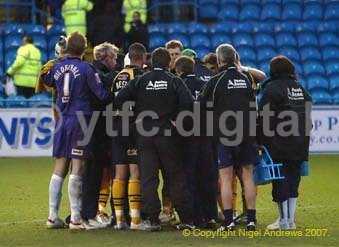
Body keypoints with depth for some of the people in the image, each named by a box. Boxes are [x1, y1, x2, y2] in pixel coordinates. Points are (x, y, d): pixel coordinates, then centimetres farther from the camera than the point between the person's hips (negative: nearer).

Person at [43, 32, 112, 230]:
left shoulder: (57, 67, 4)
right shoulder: (85, 69, -11)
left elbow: (47, 82, 25)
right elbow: (102, 94, -12)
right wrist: (114, 100, 6)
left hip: (62, 120, 5)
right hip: (81, 119, -5)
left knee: (59, 169, 10)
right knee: (77, 170, -4)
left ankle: (53, 216, 11)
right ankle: (75, 219, -5)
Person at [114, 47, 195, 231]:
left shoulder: (140, 81, 0)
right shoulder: (174, 81, -2)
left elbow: (118, 99, -8)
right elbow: (188, 103, -16)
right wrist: (175, 118, -1)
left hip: (145, 136, 0)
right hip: (167, 135, 0)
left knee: (148, 177, 3)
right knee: (175, 177, 7)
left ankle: (152, 219, -2)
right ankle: (186, 219, 6)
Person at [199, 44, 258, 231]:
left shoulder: (216, 81, -7)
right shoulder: (245, 78, 6)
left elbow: (201, 104, -4)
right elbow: (253, 107, 11)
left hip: (225, 134, -4)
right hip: (247, 133, 4)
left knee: (225, 178, 0)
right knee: (248, 175, 7)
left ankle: (228, 220, -4)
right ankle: (251, 219, 6)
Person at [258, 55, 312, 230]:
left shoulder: (272, 88, -8)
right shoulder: (301, 89, 13)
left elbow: (264, 117, -11)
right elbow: (307, 116, 16)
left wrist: (261, 142, -5)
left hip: (278, 144, -6)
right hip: (299, 144, 6)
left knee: (280, 182, -1)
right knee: (293, 179, 11)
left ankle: (284, 220, 0)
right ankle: (291, 220, 12)